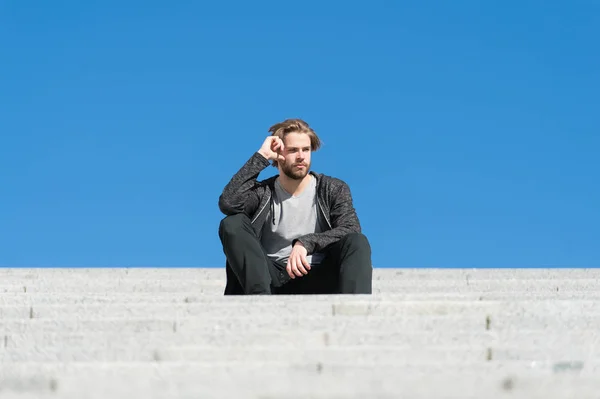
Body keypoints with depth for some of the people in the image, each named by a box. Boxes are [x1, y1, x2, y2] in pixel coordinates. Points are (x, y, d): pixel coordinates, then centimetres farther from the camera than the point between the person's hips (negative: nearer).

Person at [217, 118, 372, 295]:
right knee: (232, 224, -18)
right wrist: (261, 157, -8)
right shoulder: (263, 192, 8)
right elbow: (227, 203, -13)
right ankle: (260, 296, -39)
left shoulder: (334, 189, 10)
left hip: (316, 278, 0)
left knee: (357, 242, -26)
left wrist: (306, 243, -23)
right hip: (270, 278, 0)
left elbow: (351, 229, -8)